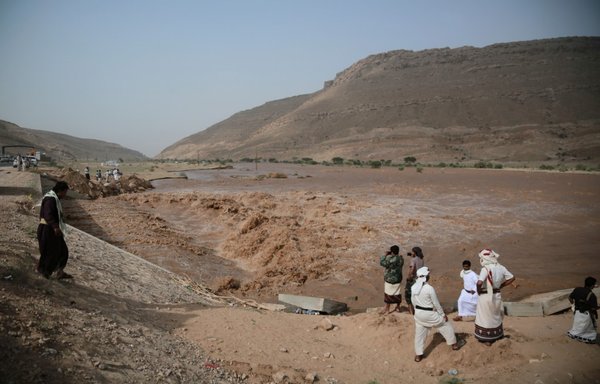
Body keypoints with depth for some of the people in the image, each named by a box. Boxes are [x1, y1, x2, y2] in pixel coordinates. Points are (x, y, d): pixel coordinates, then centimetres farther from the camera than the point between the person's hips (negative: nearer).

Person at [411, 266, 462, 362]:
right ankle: (454, 344, 36)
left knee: (419, 334, 17)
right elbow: (436, 303, -13)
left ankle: (418, 355, 21)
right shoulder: (429, 288, -23)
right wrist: (443, 314, 1)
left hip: (418, 313, 5)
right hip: (429, 314, -5)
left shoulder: (413, 287, -6)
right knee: (446, 325, 20)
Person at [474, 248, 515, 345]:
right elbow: (512, 278, 5)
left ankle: (487, 339, 22)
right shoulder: (500, 267, -3)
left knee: (486, 317, 11)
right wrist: (501, 286, 8)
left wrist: (478, 291, -16)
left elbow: (479, 283, -35)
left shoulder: (486, 269, -24)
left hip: (485, 296, -6)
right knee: (495, 316, 25)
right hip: (497, 295, 6)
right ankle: (497, 335, 40)